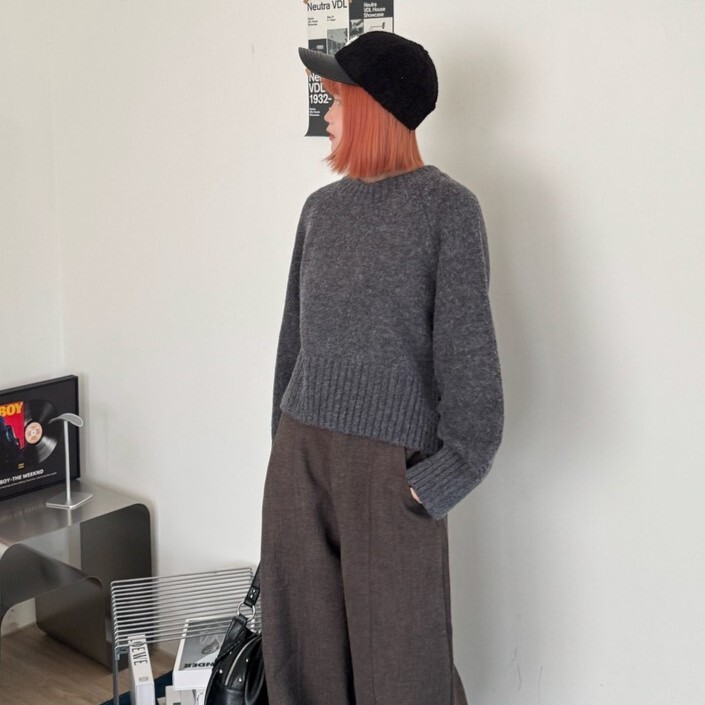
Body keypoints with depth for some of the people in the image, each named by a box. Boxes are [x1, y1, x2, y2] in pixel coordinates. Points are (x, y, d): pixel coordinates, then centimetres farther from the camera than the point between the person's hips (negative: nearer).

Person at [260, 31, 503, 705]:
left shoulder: (447, 207, -4)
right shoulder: (321, 208, 11)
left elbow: (466, 348, -8)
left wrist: (447, 473, -12)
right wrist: (286, 438, 14)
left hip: (390, 459, -5)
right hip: (300, 450, 5)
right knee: (302, 645, 10)